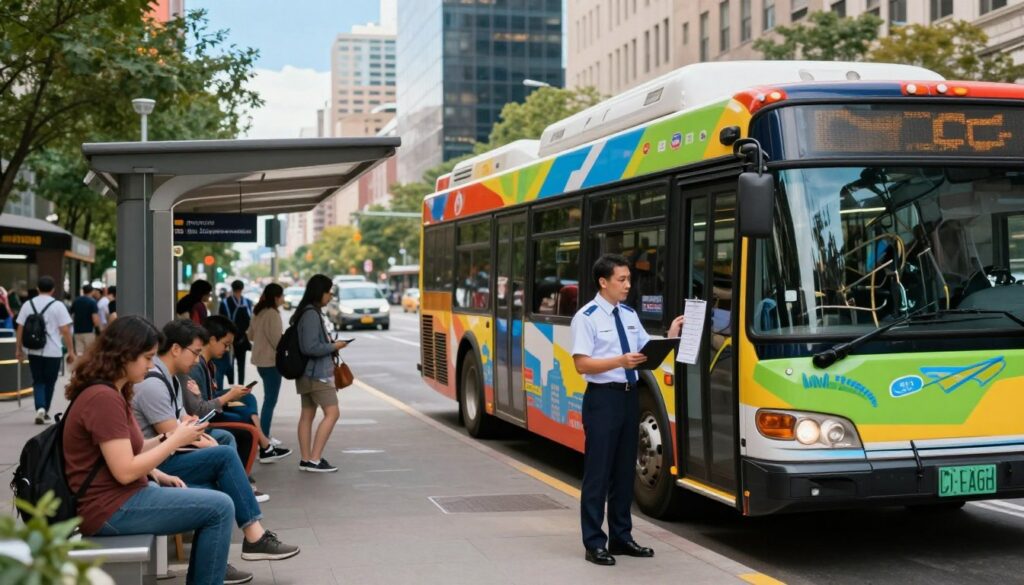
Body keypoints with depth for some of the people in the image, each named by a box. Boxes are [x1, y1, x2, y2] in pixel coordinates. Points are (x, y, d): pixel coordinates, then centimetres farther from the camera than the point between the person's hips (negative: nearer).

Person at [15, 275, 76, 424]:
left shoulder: (28, 304, 4)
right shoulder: (58, 306, -6)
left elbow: (20, 328, 4)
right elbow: (65, 331, -10)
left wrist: (18, 349, 13)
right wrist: (71, 351, -5)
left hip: (34, 351, 3)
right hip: (52, 351, -2)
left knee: (38, 381, 10)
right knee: (49, 382, 12)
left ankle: (40, 408, -10)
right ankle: (45, 411, 19)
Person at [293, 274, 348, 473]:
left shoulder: (308, 312, 12)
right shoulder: (312, 314, -18)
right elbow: (311, 347, -24)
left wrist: (330, 345, 10)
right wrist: (334, 346, -12)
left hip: (308, 373, 10)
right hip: (318, 372, -10)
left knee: (307, 415, 11)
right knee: (332, 413, -10)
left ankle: (306, 459, 16)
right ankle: (314, 460, -13)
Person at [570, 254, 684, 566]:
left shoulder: (630, 315, 11)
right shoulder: (587, 317, -9)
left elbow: (646, 350, 11)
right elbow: (582, 364, -16)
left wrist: (670, 337, -3)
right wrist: (621, 361, -26)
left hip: (630, 396, 7)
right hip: (603, 398, -7)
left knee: (625, 470, 14)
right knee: (598, 471, -1)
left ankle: (621, 537, 24)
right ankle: (594, 543, 8)